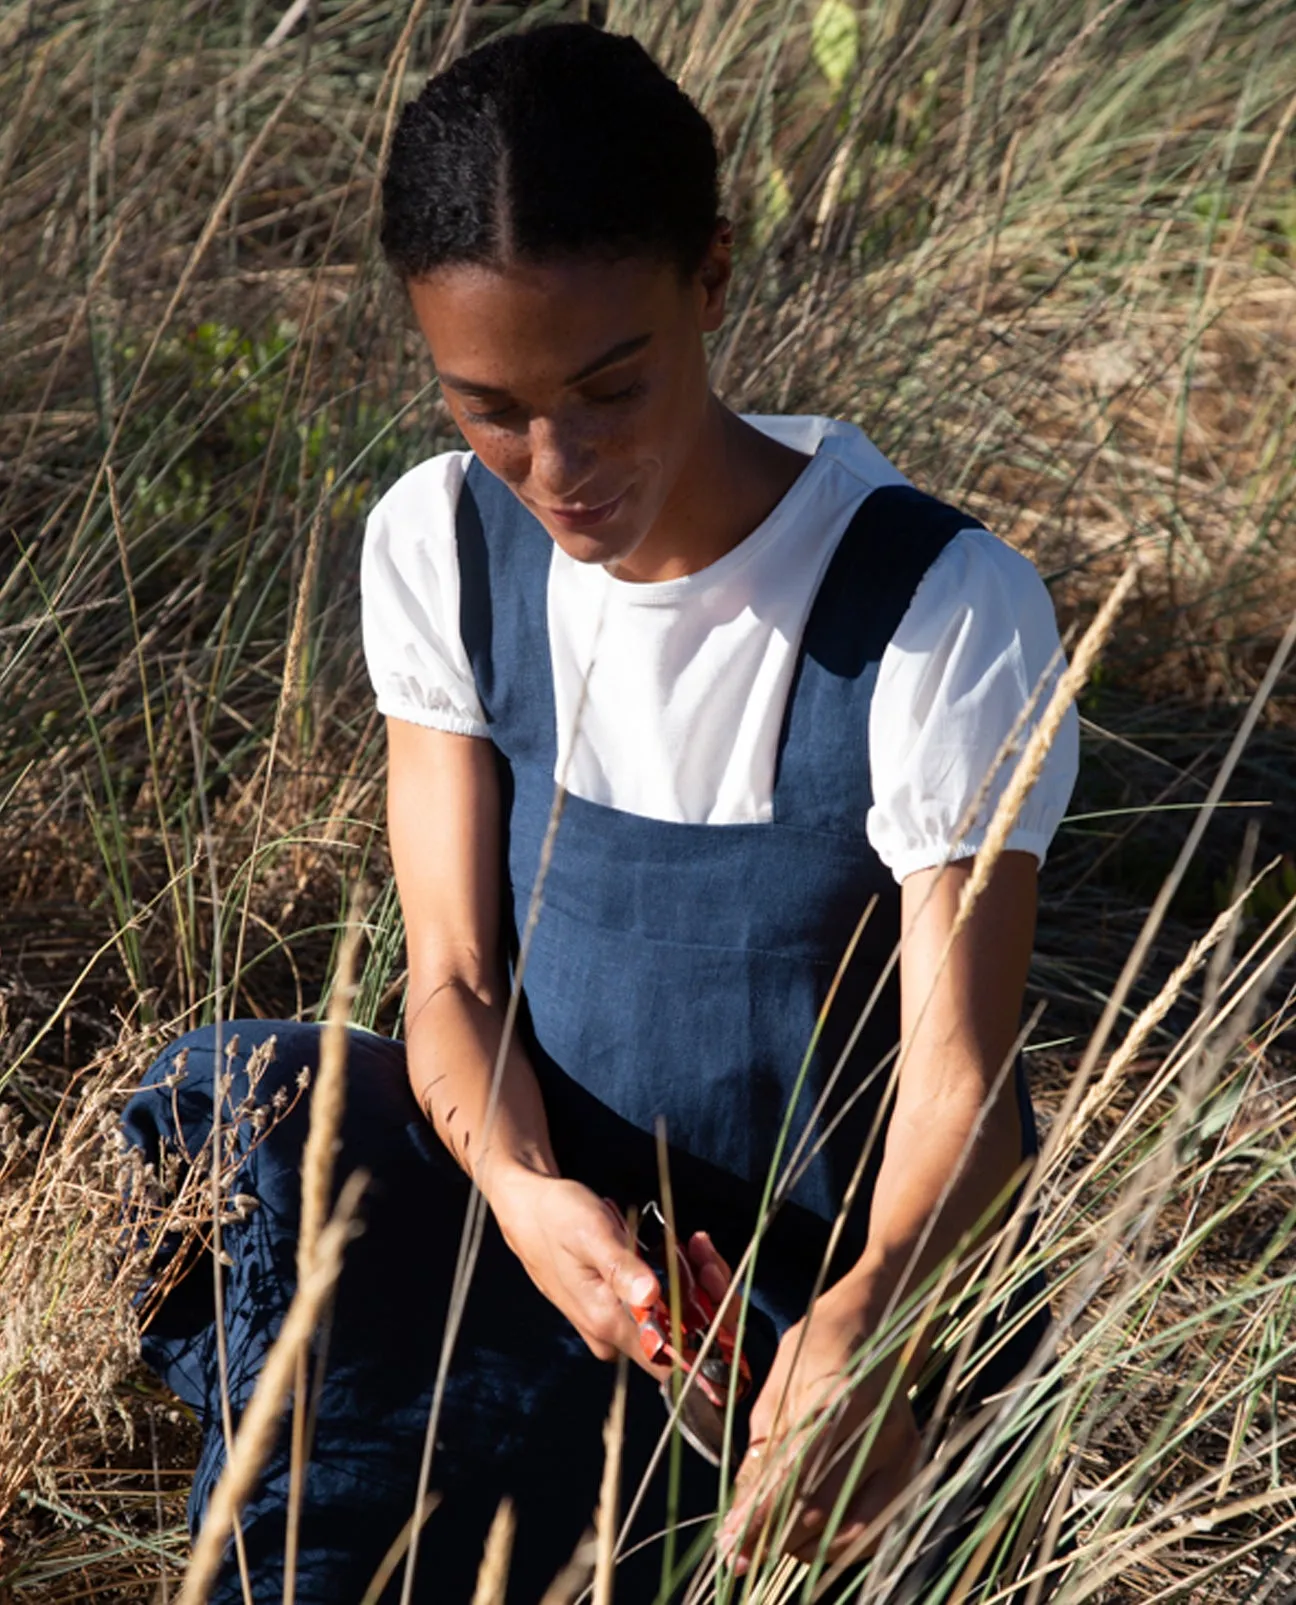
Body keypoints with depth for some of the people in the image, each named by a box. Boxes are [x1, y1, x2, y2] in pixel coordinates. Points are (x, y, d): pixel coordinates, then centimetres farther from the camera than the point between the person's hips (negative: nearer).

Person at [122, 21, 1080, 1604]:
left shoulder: (942, 609, -20)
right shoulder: (438, 547, -6)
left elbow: (959, 1073, -21)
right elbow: (455, 975, -6)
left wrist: (866, 1320, -43)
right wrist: (525, 1192, -29)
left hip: (861, 1304, -3)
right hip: (564, 1224, 4)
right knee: (232, 1116, -23)